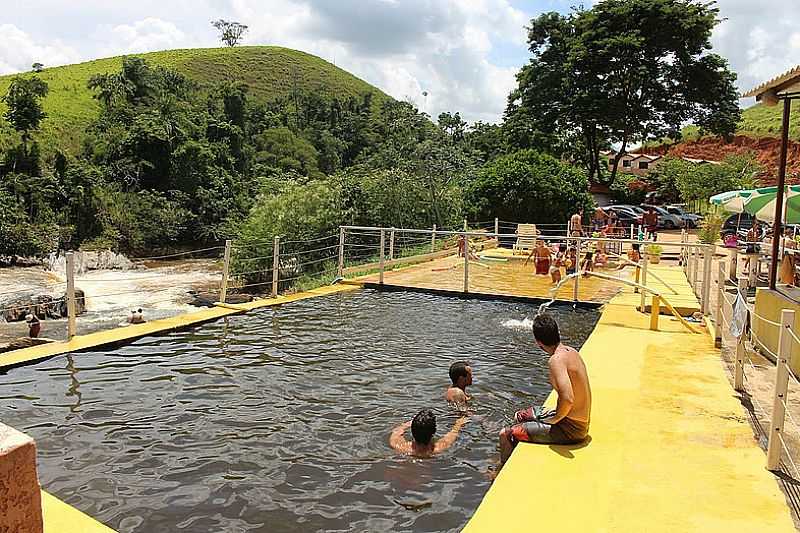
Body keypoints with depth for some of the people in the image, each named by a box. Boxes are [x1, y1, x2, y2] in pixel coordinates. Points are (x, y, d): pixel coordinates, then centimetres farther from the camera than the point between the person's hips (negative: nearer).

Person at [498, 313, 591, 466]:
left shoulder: (556, 360, -26)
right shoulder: (571, 351, 2)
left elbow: (568, 399, -36)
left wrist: (554, 419, -18)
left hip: (571, 429, -9)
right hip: (581, 421, 9)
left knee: (506, 435, -6)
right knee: (519, 416, 25)